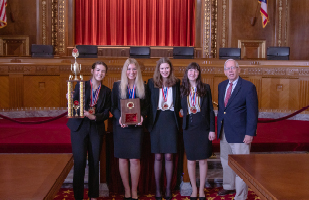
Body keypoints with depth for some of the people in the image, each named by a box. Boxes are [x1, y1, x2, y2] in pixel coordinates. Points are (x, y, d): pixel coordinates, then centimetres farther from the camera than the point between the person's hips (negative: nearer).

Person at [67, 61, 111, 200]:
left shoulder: (106, 91, 8)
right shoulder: (80, 85, 3)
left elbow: (106, 113, 3)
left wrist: (95, 117, -14)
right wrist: (70, 99, -19)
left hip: (96, 129, 2)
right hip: (79, 127, -2)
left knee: (94, 162, 6)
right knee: (79, 162, -5)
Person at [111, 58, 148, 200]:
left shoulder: (143, 86, 4)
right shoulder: (117, 85, 3)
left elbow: (146, 106, 6)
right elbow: (113, 107, 2)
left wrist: (142, 116, -14)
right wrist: (119, 117, -16)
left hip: (136, 126, 0)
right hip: (121, 126, 0)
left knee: (135, 160, -1)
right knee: (123, 159, 5)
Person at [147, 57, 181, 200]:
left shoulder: (176, 83, 5)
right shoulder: (151, 83, 3)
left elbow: (179, 103, 10)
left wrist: (175, 112, -4)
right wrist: (149, 120, -5)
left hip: (171, 121, 0)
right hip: (157, 122, 0)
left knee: (169, 156, 3)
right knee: (158, 157, 4)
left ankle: (168, 188, 16)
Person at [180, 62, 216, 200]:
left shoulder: (205, 88, 1)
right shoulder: (182, 89, 3)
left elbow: (211, 110, 1)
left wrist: (212, 129, -4)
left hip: (203, 128, -1)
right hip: (188, 128, 1)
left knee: (203, 160, 6)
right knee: (191, 160, 8)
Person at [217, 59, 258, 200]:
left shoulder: (248, 87, -11)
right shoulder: (221, 86, 9)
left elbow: (253, 112, -12)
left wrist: (250, 133, -16)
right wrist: (219, 127, 11)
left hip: (240, 133, -6)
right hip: (224, 132, 7)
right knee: (225, 161, 20)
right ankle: (229, 186, 41)